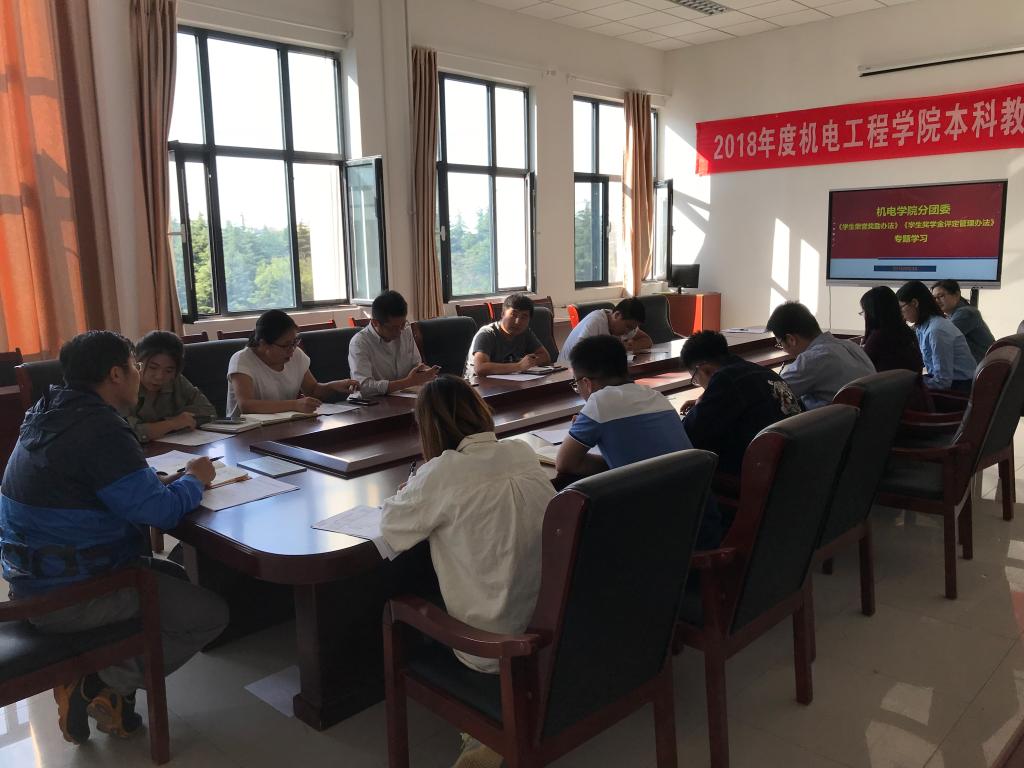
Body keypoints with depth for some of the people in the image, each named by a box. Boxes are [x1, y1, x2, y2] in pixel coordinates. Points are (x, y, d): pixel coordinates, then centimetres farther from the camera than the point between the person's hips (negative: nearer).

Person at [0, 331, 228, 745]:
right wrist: (193, 480, -4)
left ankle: (97, 681, 13)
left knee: (176, 577, 24)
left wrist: (172, 480, 4)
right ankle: (102, 685, -1)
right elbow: (158, 511, -24)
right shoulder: (101, 430, -23)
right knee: (210, 613, -1)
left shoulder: (53, 415, 7)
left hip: (35, 580, 10)